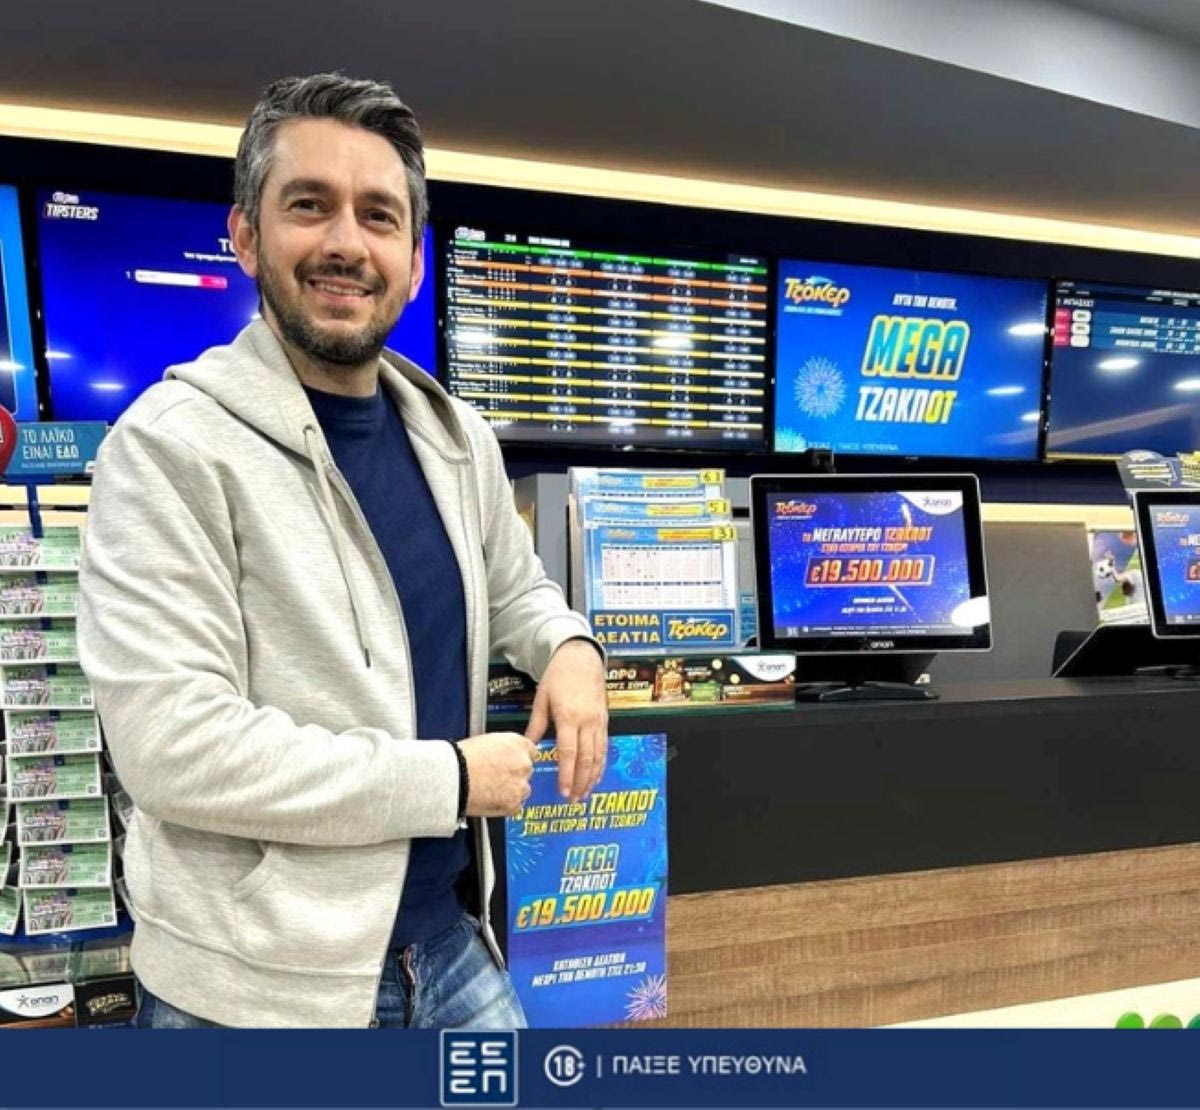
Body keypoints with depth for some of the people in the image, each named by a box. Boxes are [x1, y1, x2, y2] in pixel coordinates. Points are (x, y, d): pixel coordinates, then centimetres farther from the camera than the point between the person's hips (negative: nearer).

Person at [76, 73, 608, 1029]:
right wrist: (450, 778, -18)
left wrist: (569, 648, -7)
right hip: (259, 984, -5)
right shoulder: (172, 446, -17)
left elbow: (513, 589, 16)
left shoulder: (455, 439, 1)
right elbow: (174, 745, -23)